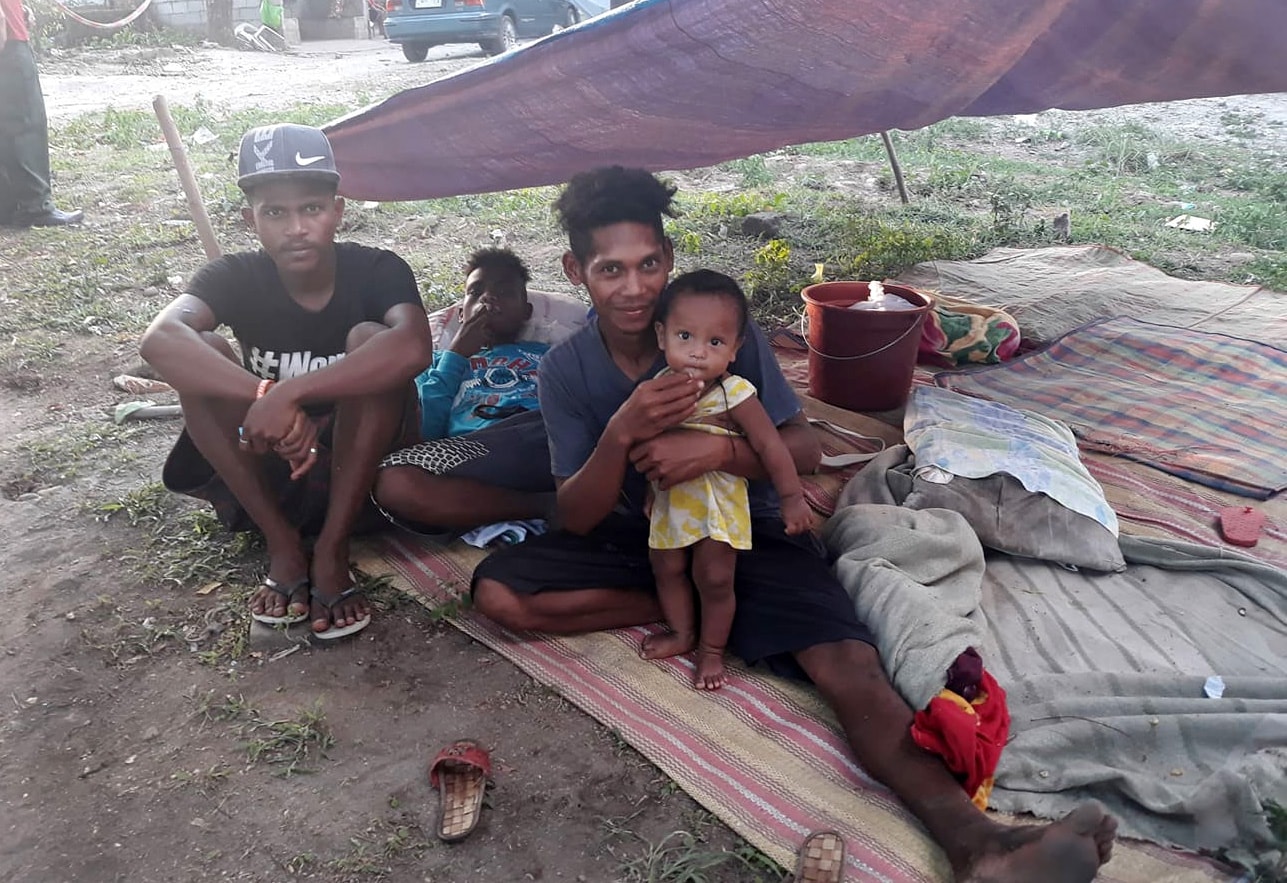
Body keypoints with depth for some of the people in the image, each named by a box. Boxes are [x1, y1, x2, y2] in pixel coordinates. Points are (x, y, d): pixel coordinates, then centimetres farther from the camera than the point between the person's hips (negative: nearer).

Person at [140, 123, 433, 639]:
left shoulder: (377, 270, -16)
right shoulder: (235, 277, -12)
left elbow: (413, 347, -40)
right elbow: (160, 339, -34)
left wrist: (290, 392, -47)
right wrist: (266, 398, -49)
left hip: (355, 466, -2)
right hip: (259, 469, 2)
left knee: (371, 339, -28)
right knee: (200, 354, -24)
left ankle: (332, 550, -23)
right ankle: (282, 545, -17)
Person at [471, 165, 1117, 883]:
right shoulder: (567, 370, -7)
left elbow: (805, 452, -10)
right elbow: (578, 519, -11)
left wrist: (719, 451, -30)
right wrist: (622, 433, -30)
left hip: (748, 534, -2)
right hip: (639, 537, 3)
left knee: (850, 666, -29)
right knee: (499, 591, -20)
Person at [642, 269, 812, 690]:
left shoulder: (734, 394, -23)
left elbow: (769, 445, -16)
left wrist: (792, 498, -12)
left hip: (718, 501, -5)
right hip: (670, 498, 5)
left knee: (714, 579, 5)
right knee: (667, 568, 17)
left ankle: (712, 649, 29)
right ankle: (682, 632, 41)